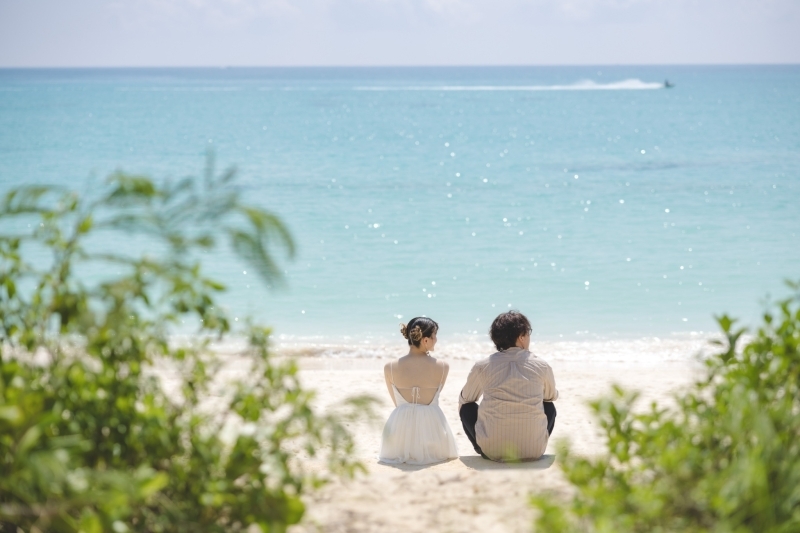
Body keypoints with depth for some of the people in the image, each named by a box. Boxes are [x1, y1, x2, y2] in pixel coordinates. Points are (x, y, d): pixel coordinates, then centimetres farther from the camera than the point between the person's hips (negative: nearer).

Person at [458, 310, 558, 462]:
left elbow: (464, 399, 18)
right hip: (533, 450, 1)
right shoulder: (541, 366, 2)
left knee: (467, 408, 23)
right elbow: (552, 396, 23)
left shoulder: (482, 366, 0)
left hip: (493, 450, -1)